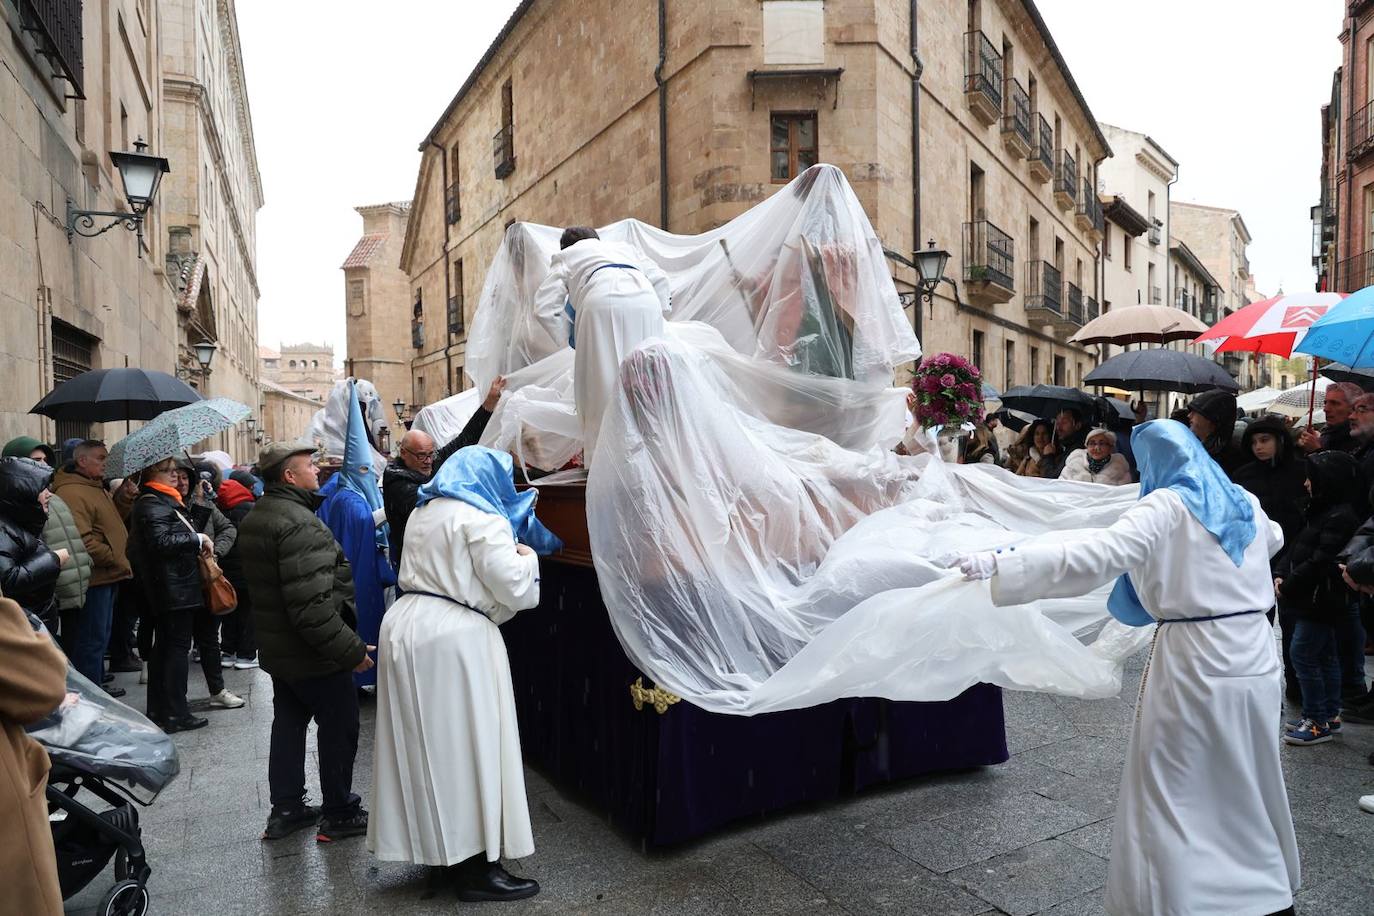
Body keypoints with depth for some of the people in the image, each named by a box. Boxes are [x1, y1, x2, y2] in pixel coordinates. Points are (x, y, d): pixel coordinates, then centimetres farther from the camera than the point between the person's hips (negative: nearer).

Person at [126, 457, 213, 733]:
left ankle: (157, 710, 24)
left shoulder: (163, 501, 17)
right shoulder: (151, 504, -15)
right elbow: (162, 541, -26)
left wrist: (199, 544, 10)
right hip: (174, 588, -11)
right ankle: (176, 714, 0)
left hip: (165, 590, 11)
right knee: (178, 646, -5)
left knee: (164, 646, 15)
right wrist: (199, 539, -18)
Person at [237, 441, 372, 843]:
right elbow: (311, 603, -30)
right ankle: (339, 813, 16)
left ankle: (285, 809, 29)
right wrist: (350, 649, -25)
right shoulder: (298, 524, -24)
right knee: (339, 728, 4)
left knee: (288, 725, 19)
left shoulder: (254, 519, 9)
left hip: (276, 648, 10)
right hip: (312, 654, -10)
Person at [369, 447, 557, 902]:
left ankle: (436, 846, 29)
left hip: (406, 625, 9)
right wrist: (526, 558, 4)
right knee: (465, 743, -1)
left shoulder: (424, 514, 17)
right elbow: (514, 588, -15)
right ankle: (474, 868, 7)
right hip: (454, 636, -9)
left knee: (427, 741, 15)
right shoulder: (481, 520, -11)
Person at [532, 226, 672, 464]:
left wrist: (568, 337, 26)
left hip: (603, 304, -3)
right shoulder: (624, 247, 40)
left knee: (603, 386, 0)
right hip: (645, 301, 4)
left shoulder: (564, 256, 29)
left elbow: (544, 307, 16)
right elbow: (660, 279, 25)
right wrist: (661, 313, 29)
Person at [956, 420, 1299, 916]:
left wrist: (1000, 562, -35)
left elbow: (1095, 553, -28)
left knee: (1170, 794, 3)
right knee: (1247, 785, 24)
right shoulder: (1245, 504, 9)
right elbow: (1274, 539, 34)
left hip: (1195, 665, -7)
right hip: (1255, 661, 8)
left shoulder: (1164, 508, -12)